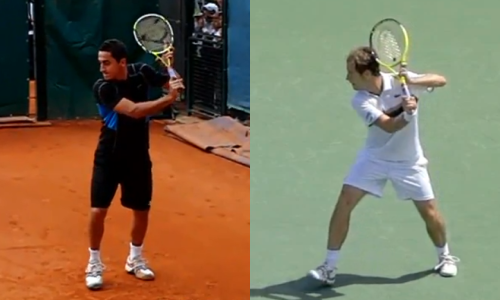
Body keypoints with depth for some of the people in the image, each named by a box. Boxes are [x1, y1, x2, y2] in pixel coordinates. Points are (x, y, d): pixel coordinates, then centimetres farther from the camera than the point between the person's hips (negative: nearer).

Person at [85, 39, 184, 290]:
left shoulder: (141, 72, -8)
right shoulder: (102, 88, -22)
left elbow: (171, 82, 8)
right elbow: (134, 111, -33)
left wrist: (174, 83, -16)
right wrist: (169, 99, -38)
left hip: (137, 157, 4)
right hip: (109, 157, -3)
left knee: (142, 210, 12)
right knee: (98, 211, -9)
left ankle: (135, 260, 34)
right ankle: (94, 265, 12)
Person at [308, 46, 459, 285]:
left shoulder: (400, 81, -19)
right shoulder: (360, 101, -19)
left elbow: (441, 80, -20)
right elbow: (389, 126, -31)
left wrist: (413, 81, -37)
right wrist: (407, 114, -52)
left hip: (408, 161, 0)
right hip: (374, 158, 1)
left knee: (430, 212, 1)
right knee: (344, 204, -11)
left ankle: (445, 257, 31)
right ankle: (329, 267, -2)